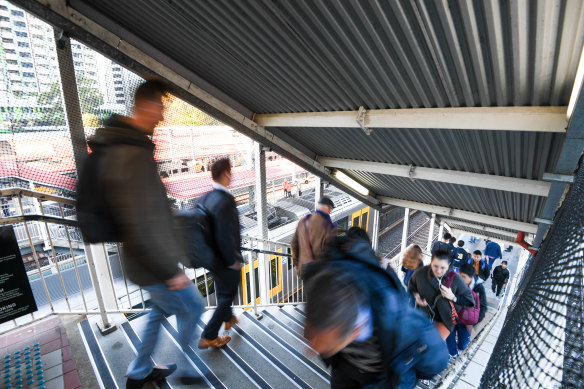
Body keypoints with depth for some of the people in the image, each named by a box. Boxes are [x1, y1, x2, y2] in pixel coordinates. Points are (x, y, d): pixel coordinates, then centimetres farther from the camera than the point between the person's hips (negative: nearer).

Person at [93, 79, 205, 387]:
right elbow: (140, 231, -31)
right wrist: (171, 271, -20)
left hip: (146, 261, 9)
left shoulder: (120, 146, 4)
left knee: (160, 310, 27)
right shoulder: (134, 156, -29)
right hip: (155, 266, -9)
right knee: (193, 307, 13)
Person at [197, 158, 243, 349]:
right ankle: (208, 337, 25)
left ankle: (228, 318, 53)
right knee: (227, 295, 14)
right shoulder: (225, 201, -30)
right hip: (225, 260, -8)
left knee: (222, 291, 29)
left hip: (211, 256, 9)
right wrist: (233, 260, -20)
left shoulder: (205, 198, -3)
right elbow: (225, 237, -33)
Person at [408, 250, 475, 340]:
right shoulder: (421, 273, -17)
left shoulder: (455, 279, -20)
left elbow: (469, 301, -10)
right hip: (424, 316, 2)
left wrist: (453, 297, -25)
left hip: (444, 321, -2)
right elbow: (411, 285, 6)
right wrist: (416, 295, -11)